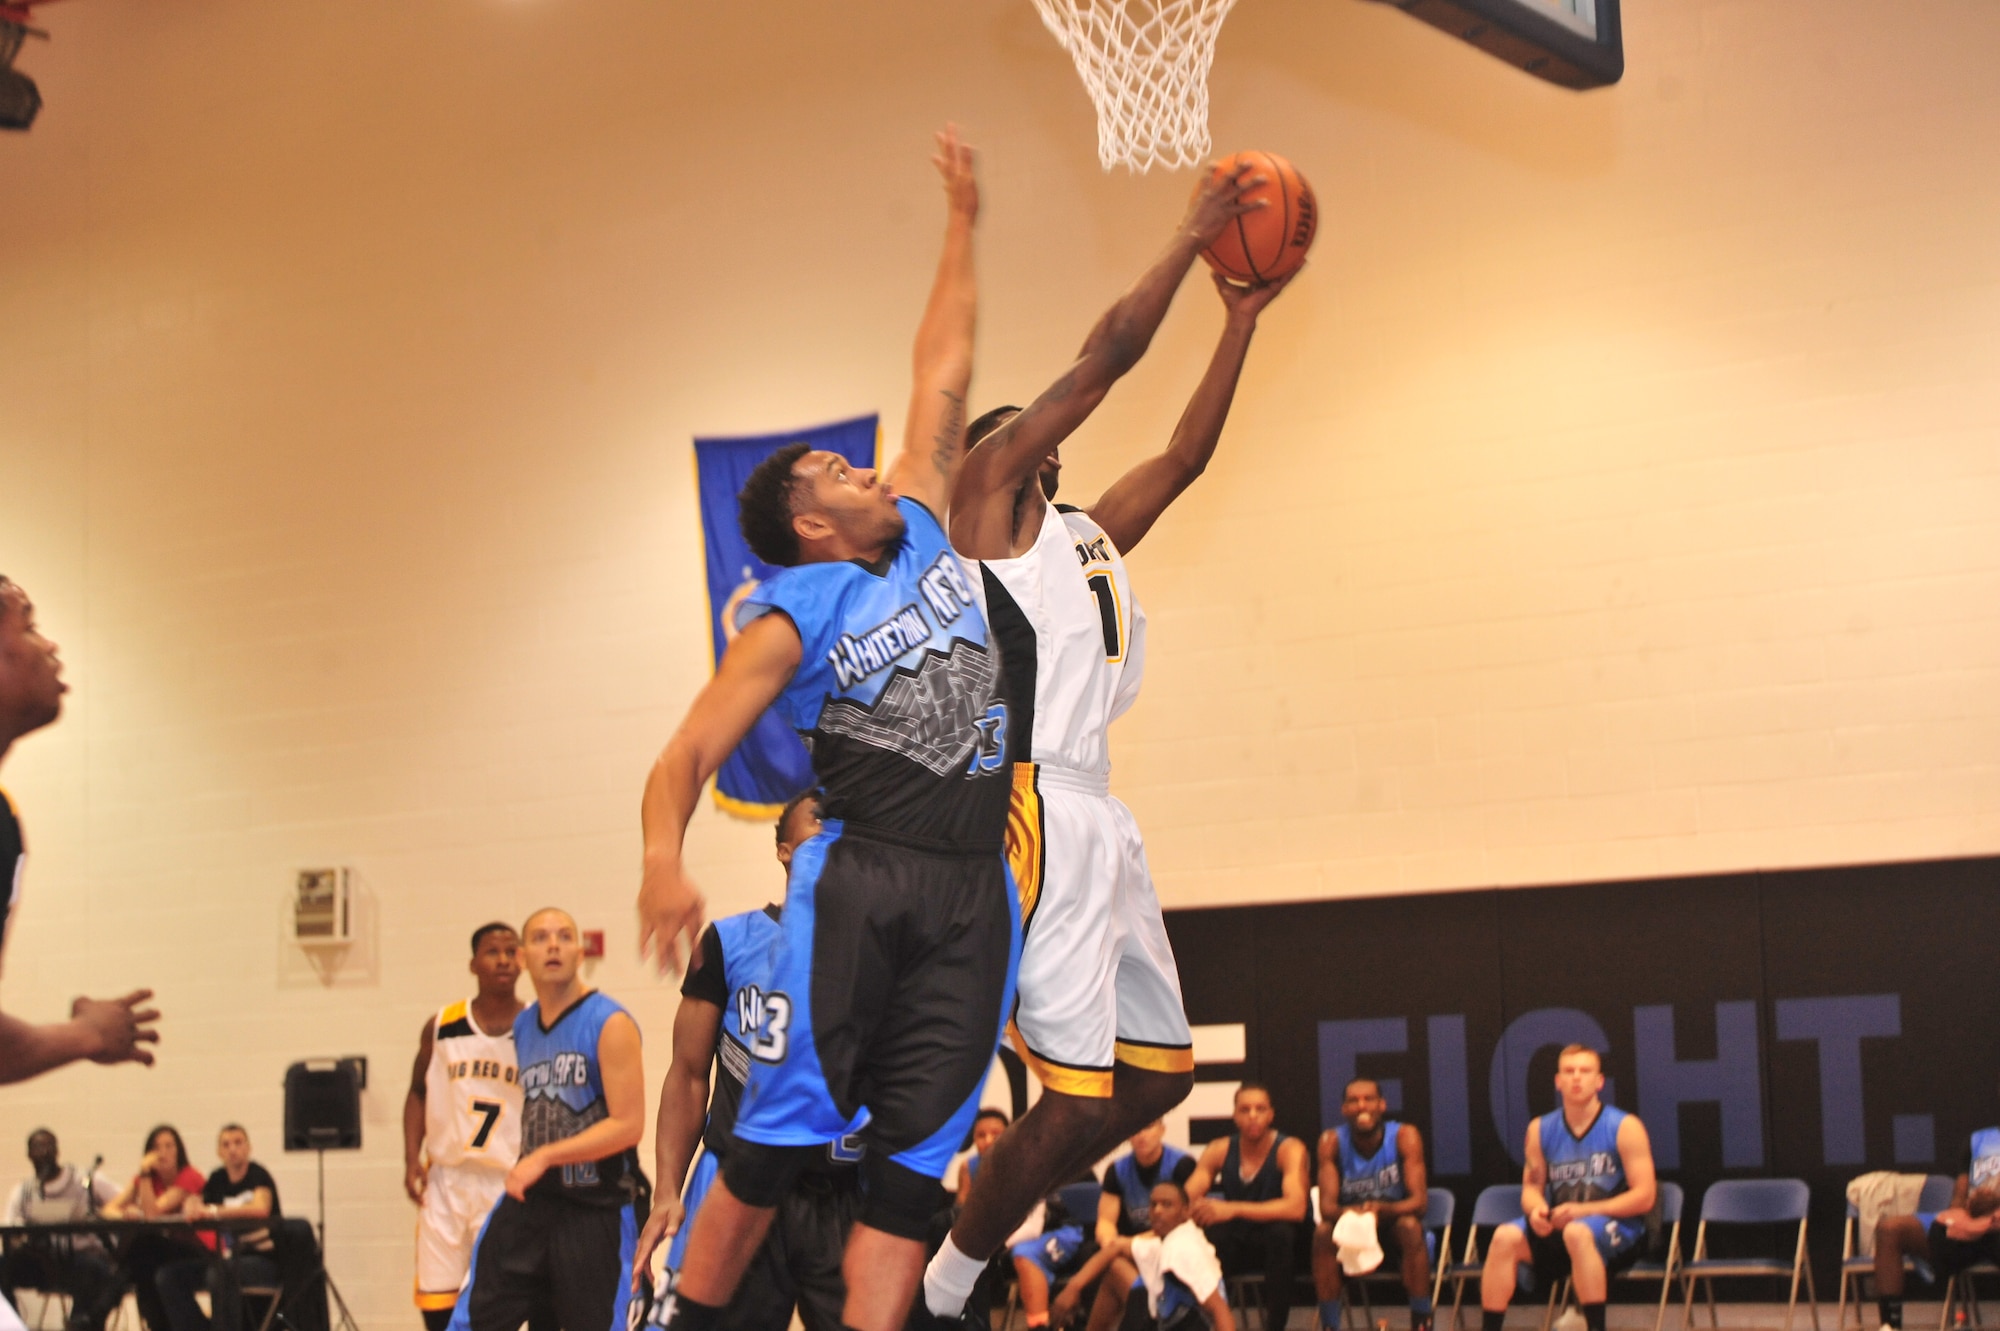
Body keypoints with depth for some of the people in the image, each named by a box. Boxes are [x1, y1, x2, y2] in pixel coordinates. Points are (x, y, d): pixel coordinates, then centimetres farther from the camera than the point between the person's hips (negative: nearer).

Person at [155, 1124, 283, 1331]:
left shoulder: (258, 1175, -10)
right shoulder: (218, 1179, 8)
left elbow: (260, 1208, -31)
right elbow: (192, 1210, 2)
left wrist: (214, 1211, -40)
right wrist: (191, 1206, -23)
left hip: (264, 1258, -7)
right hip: (232, 1257, 7)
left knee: (219, 1274, -36)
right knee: (168, 1277, -6)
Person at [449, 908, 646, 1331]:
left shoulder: (609, 1023, -11)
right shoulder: (522, 1026, 11)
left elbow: (628, 1125, -17)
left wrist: (544, 1157, -21)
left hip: (596, 1209, -6)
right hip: (530, 1201, 6)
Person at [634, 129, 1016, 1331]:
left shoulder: (924, 531, 18)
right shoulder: (793, 621, 1)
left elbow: (942, 377, 25)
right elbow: (691, 751, -9)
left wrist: (963, 223, 29)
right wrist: (663, 859, -29)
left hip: (973, 892, 5)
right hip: (857, 879, -5)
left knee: (916, 1157, -2)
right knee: (780, 1140, -9)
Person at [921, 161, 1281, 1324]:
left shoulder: (1088, 533, 25)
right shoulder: (985, 492, 2)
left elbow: (1188, 451, 30)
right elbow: (1108, 354, -3)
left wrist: (1244, 314, 27)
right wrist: (1190, 241, 3)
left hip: (1099, 823, 9)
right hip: (1036, 813, -9)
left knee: (1160, 1071, 12)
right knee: (1080, 1096, -12)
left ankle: (978, 1235, 21)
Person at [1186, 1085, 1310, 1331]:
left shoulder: (1289, 1149, -14)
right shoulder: (1219, 1150, -1)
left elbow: (1296, 1207, -30)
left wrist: (1233, 1209, -39)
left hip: (1278, 1246, -3)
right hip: (1235, 1244, 3)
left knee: (1281, 1231, -37)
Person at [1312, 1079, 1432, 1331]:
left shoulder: (1404, 1136, -15)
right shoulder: (1331, 1141, -11)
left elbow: (1419, 1201, -22)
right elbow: (1326, 1206, -18)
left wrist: (1382, 1210, -43)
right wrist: (1348, 1213, -42)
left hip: (1398, 1236, -1)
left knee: (1410, 1225, -33)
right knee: (1323, 1232, -28)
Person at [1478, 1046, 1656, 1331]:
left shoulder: (1624, 1127, -6)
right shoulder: (1541, 1130, 7)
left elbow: (1644, 1197, -10)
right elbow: (1531, 1187, 12)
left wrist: (1583, 1210, -18)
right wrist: (1536, 1209, -14)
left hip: (1617, 1232, -4)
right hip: (1558, 1230, 4)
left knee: (1577, 1233, -37)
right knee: (1505, 1237, -22)